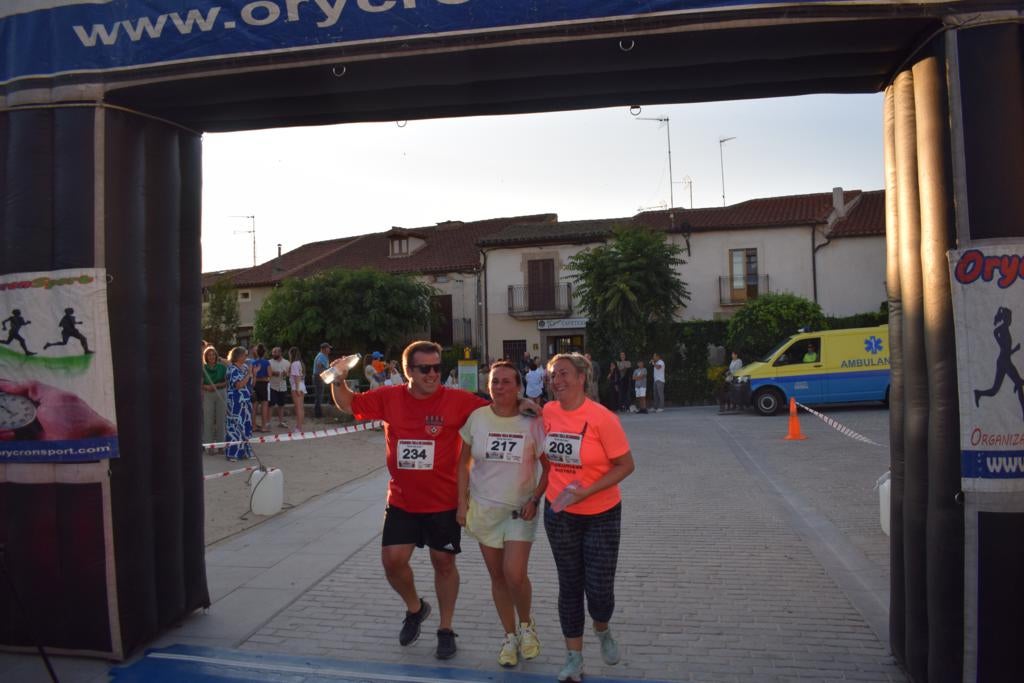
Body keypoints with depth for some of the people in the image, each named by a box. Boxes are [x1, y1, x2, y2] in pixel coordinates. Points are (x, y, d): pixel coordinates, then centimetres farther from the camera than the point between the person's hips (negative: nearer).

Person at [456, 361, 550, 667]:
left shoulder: (531, 422, -11)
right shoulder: (477, 418, -5)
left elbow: (548, 467, -3)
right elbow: (464, 462, 5)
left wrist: (535, 499, -13)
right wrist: (462, 502, 1)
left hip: (520, 510, -2)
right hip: (484, 508, 3)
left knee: (515, 575, -11)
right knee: (497, 576, 10)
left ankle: (526, 625, 20)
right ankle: (510, 636, 29)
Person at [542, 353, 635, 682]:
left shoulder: (601, 417, -20)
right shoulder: (548, 412, -5)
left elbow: (626, 465, -15)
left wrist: (588, 491, -23)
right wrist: (546, 490, 7)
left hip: (601, 515, -3)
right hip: (559, 513, 4)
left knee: (599, 590, 1)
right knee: (569, 586, 12)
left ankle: (602, 631, 37)